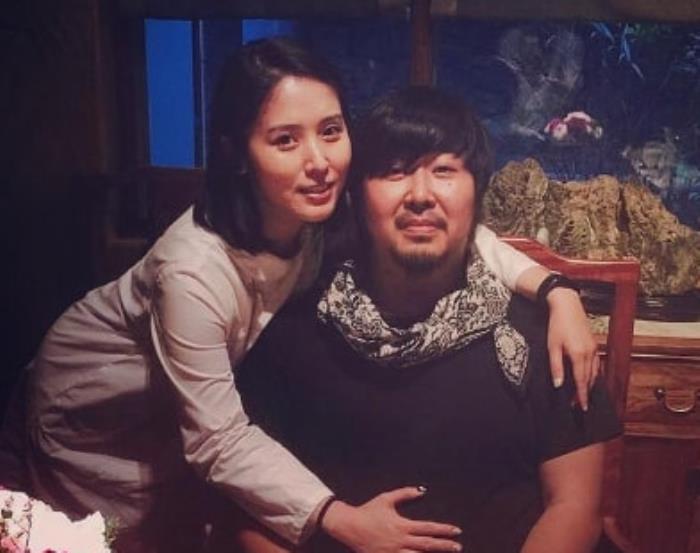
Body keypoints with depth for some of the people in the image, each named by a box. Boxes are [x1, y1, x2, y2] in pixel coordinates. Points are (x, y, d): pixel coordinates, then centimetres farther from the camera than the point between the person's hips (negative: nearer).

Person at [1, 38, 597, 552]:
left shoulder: (333, 213, -25)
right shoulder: (196, 270, -40)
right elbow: (219, 440, -32)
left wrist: (555, 289, -27)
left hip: (208, 385, 5)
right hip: (97, 402, -4)